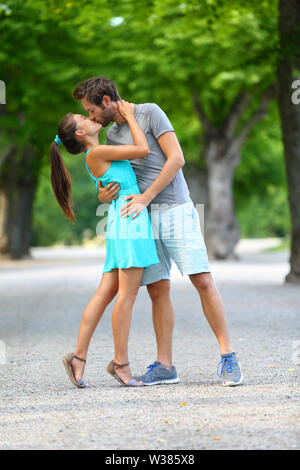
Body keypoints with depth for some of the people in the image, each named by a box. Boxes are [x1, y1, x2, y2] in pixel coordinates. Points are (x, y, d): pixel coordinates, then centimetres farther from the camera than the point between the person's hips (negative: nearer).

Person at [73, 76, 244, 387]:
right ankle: (164, 366, 3)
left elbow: (177, 158, -10)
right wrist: (104, 196, -2)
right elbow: (117, 181, 22)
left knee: (202, 281, -12)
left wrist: (145, 197, -13)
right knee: (158, 290, 1)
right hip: (145, 220, 6)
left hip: (175, 209, -6)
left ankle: (227, 356, -7)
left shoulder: (150, 113, -2)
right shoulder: (112, 135, 17)